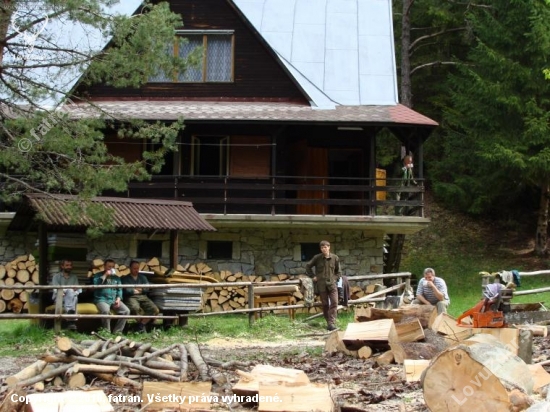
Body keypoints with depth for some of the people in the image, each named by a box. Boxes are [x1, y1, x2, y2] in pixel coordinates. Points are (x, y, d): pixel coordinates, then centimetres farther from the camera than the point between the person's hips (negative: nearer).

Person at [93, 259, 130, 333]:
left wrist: (118, 299, -3)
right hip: (102, 299, -5)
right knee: (106, 311, -37)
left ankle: (117, 332, -12)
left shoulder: (116, 277, 22)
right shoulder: (98, 275, 8)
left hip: (114, 300, 5)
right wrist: (105, 275, -11)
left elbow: (119, 290, 15)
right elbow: (96, 284, -13)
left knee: (126, 311, -19)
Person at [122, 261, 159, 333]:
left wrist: (135, 290, 0)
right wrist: (138, 290, 5)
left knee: (155, 309, -24)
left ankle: (142, 324, -13)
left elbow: (147, 288, 10)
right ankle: (141, 325, -15)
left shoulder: (143, 277, 24)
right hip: (131, 297, -4)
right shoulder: (125, 278, 13)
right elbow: (126, 290, -3)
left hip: (143, 297, 4)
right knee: (136, 308, -40)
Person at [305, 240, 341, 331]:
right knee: (325, 304, 4)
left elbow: (338, 271, 16)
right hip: (321, 284, 0)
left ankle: (332, 323, -15)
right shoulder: (317, 258, 0)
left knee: (334, 303, -12)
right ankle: (328, 322, 13)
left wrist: (336, 278, 4)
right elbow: (308, 266, 12)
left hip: (332, 284, 0)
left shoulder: (335, 258, 3)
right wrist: (313, 276, 6)